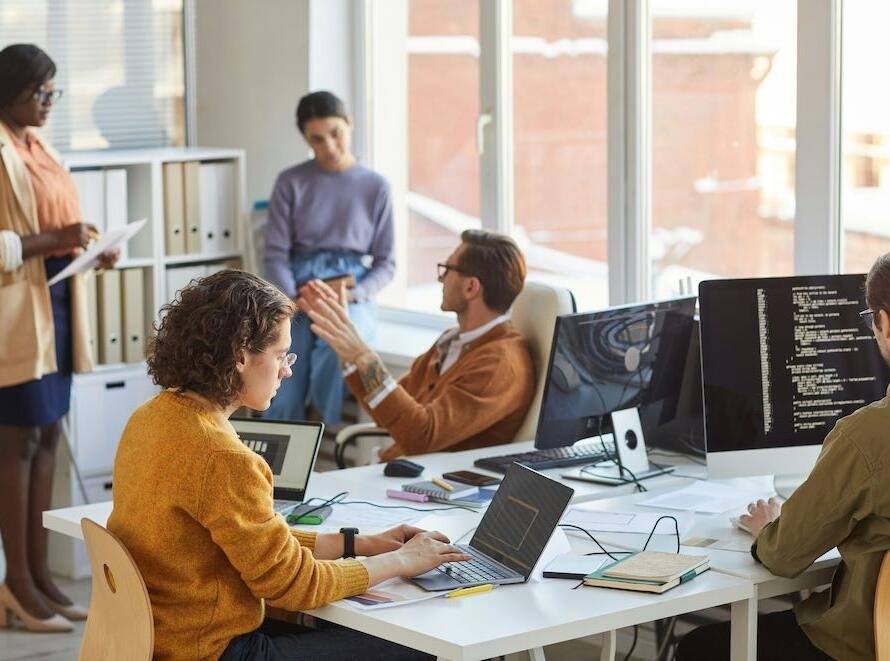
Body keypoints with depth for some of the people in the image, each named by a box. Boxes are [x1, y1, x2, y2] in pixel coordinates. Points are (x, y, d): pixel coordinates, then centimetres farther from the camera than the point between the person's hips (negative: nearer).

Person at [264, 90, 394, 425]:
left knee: (336, 344, -37)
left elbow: (385, 263, 10)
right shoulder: (291, 182, 8)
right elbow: (275, 254, 3)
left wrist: (355, 294, -10)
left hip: (353, 298, 0)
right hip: (298, 288, 0)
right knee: (282, 401, -24)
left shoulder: (375, 187, 9)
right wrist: (295, 299, -15)